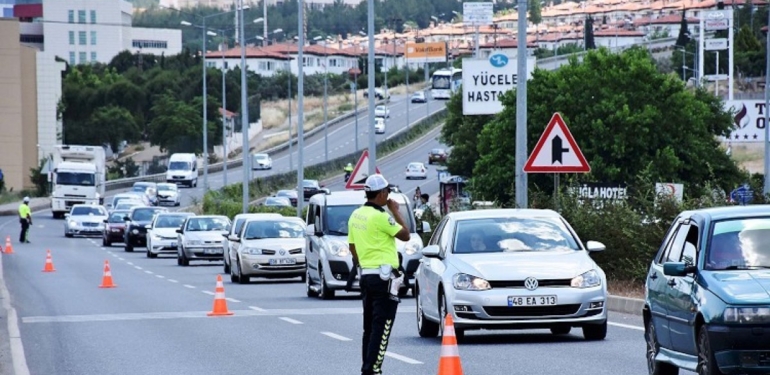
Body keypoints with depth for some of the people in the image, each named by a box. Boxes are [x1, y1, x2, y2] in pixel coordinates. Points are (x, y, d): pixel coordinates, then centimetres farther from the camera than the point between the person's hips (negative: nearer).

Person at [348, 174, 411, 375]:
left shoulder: (356, 215, 10)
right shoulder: (380, 217, -17)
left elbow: (352, 246, 17)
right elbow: (405, 235, -9)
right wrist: (396, 211, 0)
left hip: (366, 275, 9)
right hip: (383, 277, -9)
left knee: (370, 326, 15)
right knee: (381, 327, -8)